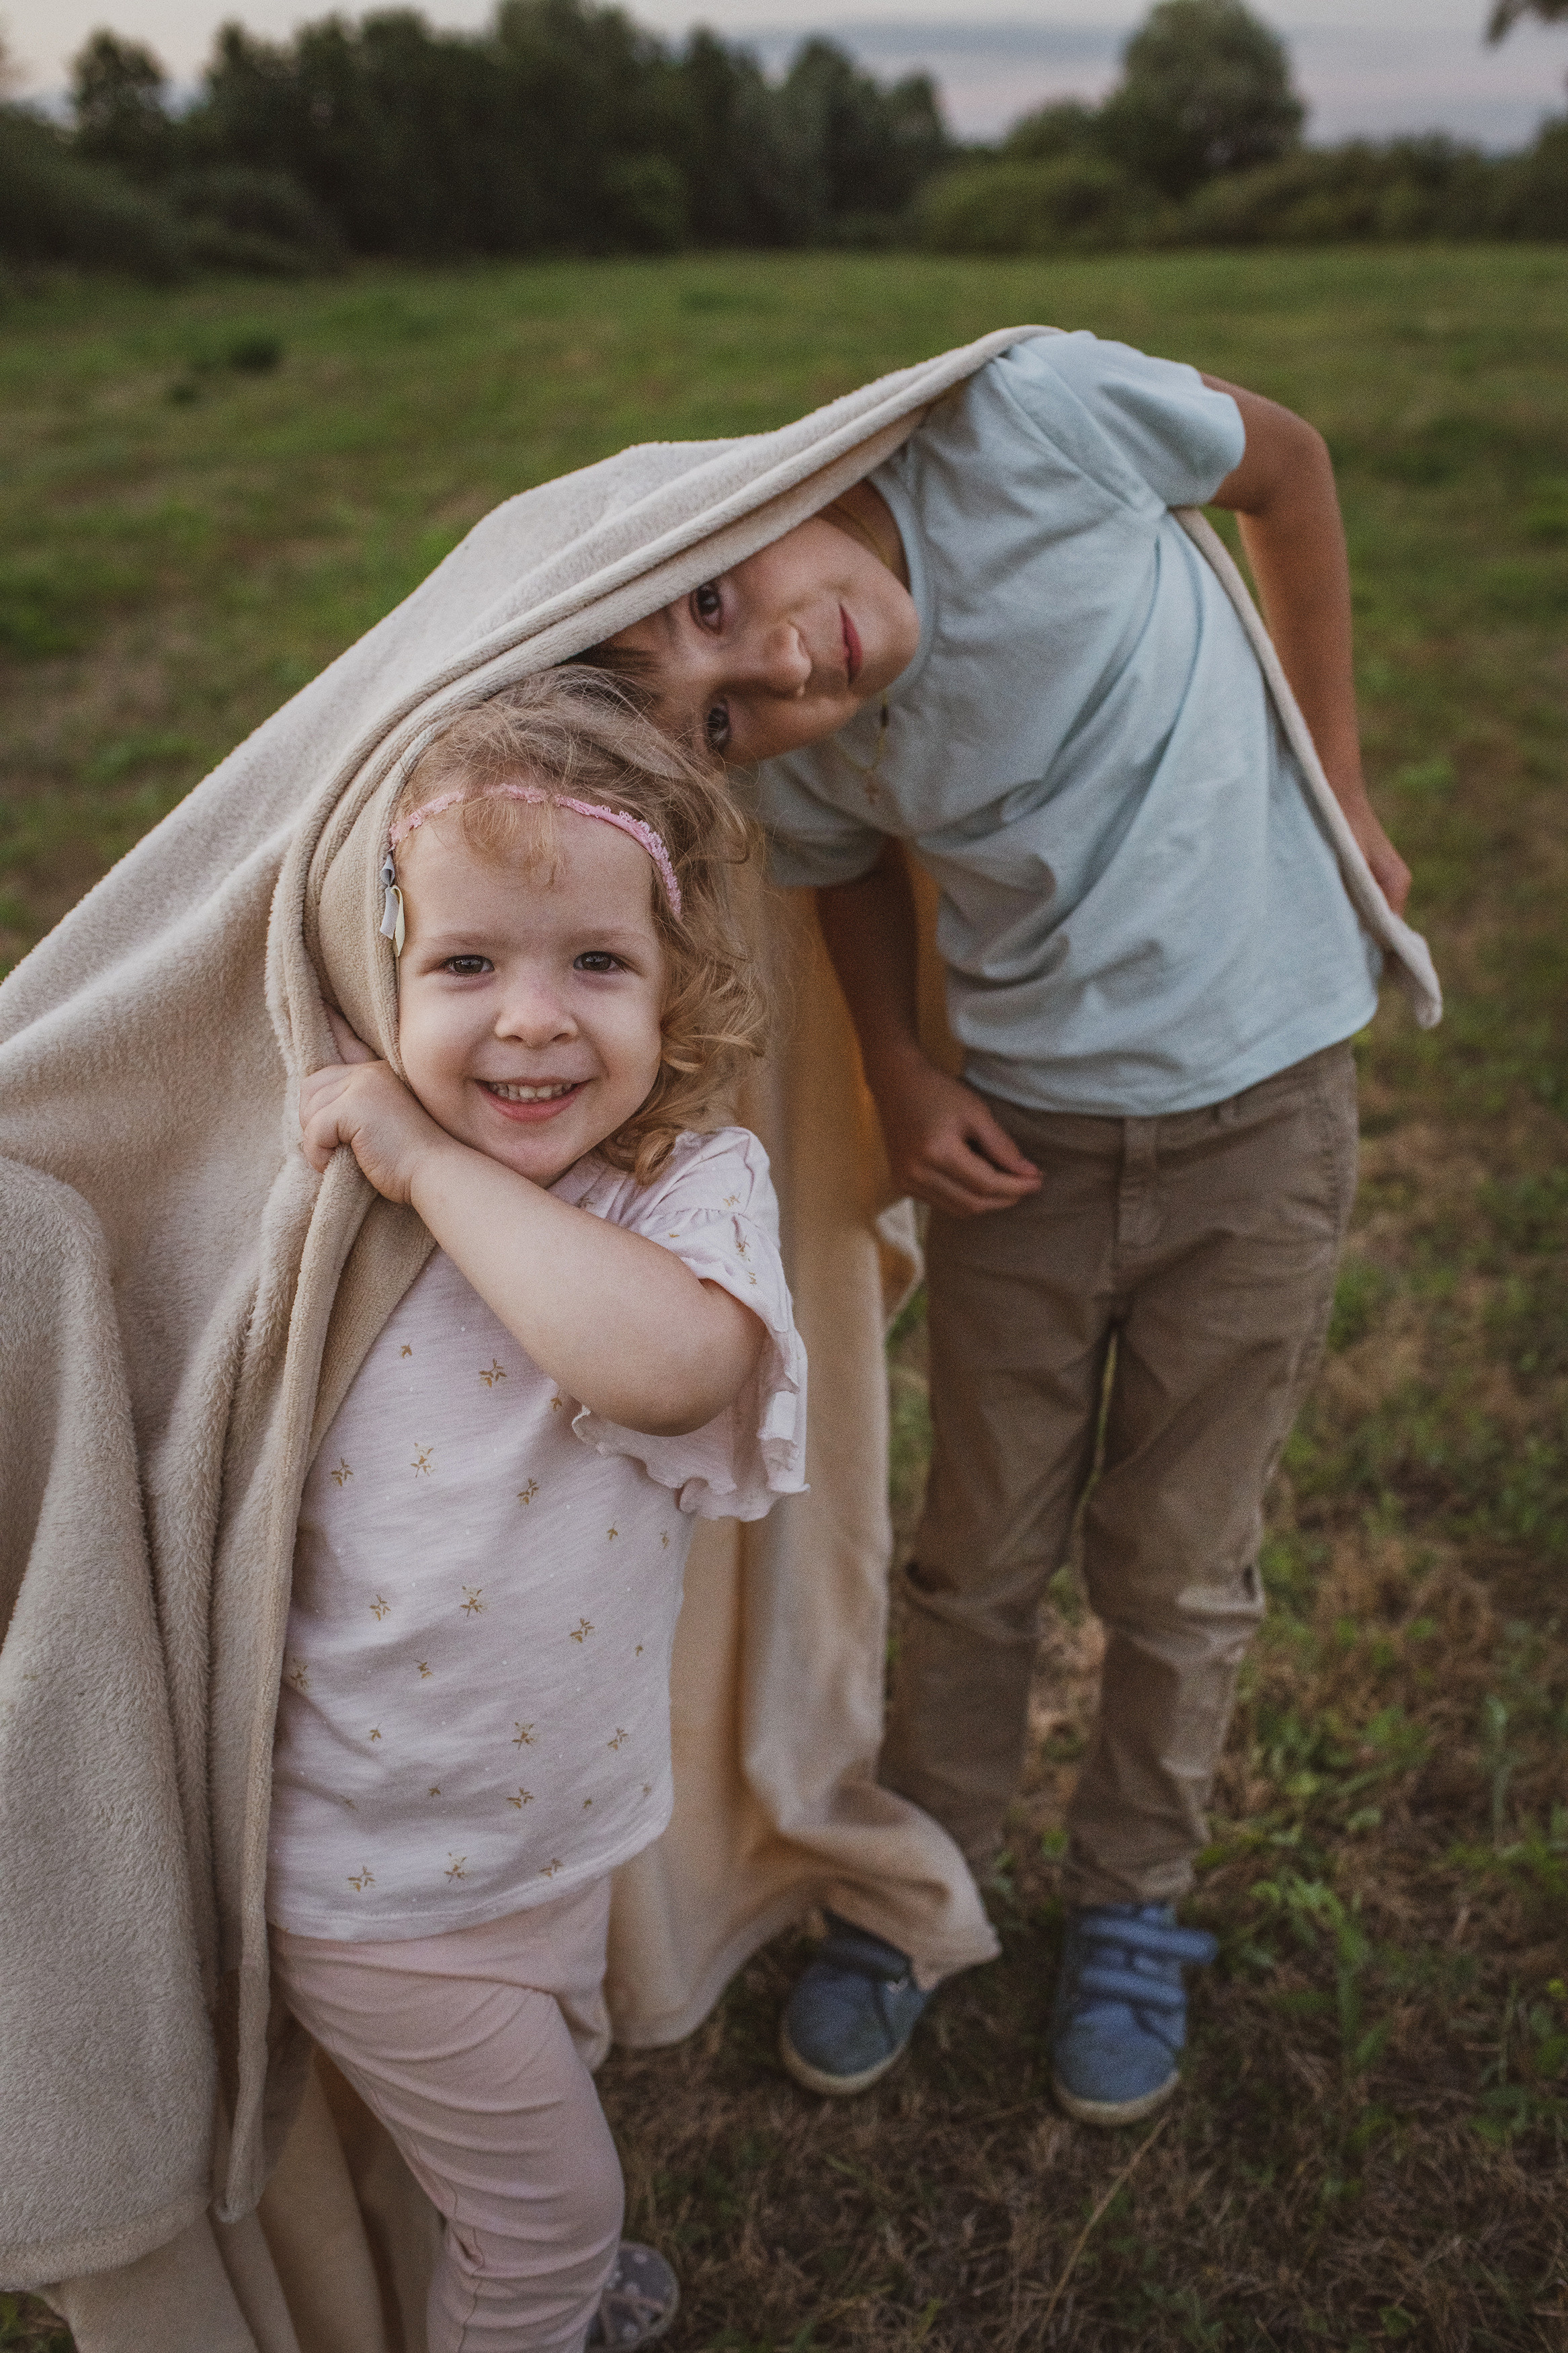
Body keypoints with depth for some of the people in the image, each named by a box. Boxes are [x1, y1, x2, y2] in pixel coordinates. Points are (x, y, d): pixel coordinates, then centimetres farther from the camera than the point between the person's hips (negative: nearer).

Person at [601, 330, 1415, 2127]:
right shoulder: (803, 762, -15)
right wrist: (896, 1073, -6)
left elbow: (1288, 462, -4)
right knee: (979, 1556, 14)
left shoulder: (1032, 422, -24)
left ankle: (1132, 1904, 37)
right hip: (1019, 1138, 2)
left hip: (1261, 1103, -1)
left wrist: (1337, 781, -1)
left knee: (1176, 1570, 12)